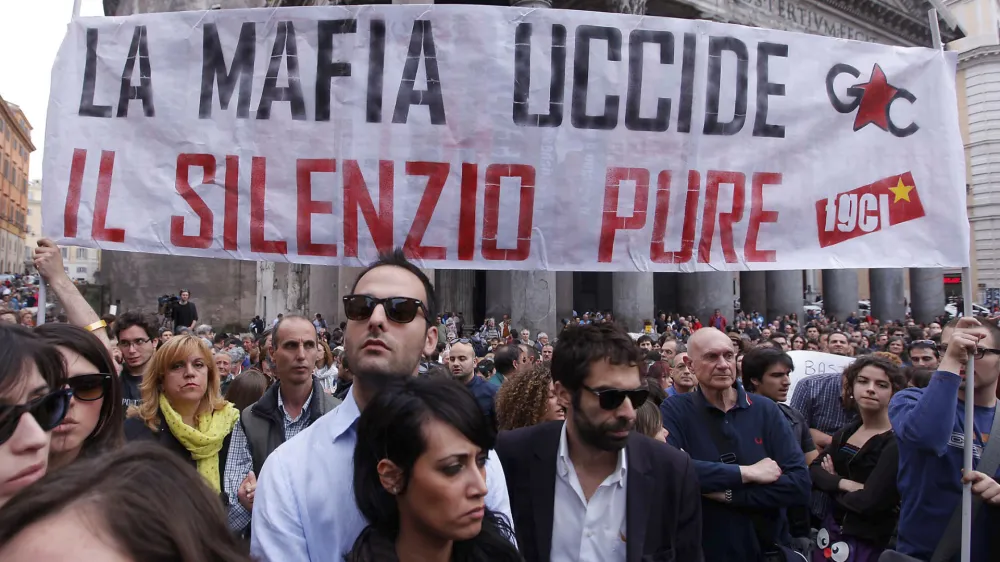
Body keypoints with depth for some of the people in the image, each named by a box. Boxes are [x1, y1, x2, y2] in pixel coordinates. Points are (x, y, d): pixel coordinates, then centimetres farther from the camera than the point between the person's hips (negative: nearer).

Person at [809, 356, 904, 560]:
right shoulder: (846, 433, 5)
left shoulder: (897, 442, -18)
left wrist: (833, 485, -7)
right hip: (831, 531, 6)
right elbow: (814, 470, -1)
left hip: (867, 541, -6)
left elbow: (869, 502, -25)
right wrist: (845, 484, -19)